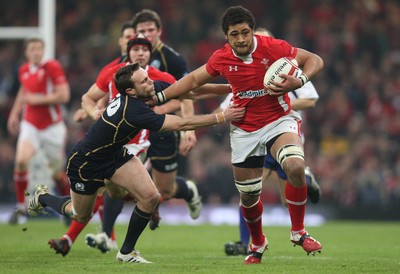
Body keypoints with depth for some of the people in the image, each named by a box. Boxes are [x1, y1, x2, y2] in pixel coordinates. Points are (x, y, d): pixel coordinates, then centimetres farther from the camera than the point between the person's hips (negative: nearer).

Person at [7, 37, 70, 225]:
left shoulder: (52, 67, -12)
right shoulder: (24, 70, 5)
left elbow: (63, 95, -18)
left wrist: (37, 99, -18)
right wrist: (14, 113, 21)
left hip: (52, 126, -3)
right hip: (30, 125, 3)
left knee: (57, 173, 6)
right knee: (21, 161, -21)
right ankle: (21, 208, -9)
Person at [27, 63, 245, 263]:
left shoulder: (152, 88, -18)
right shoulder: (133, 111, -40)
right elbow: (181, 124, -43)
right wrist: (222, 117, -41)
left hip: (115, 155, 7)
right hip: (86, 162, -7)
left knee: (150, 197, -12)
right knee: (81, 216, 15)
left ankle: (127, 252, 8)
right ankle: (41, 198, 45)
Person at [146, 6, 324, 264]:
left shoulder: (272, 48, -16)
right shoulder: (221, 59, -6)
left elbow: (315, 60, -9)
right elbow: (194, 80, 12)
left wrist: (299, 82, -28)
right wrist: (158, 97, 9)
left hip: (279, 120, -3)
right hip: (244, 131, 3)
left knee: (296, 167, -31)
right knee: (248, 196, 7)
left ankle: (299, 232, -12)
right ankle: (258, 243, 39)